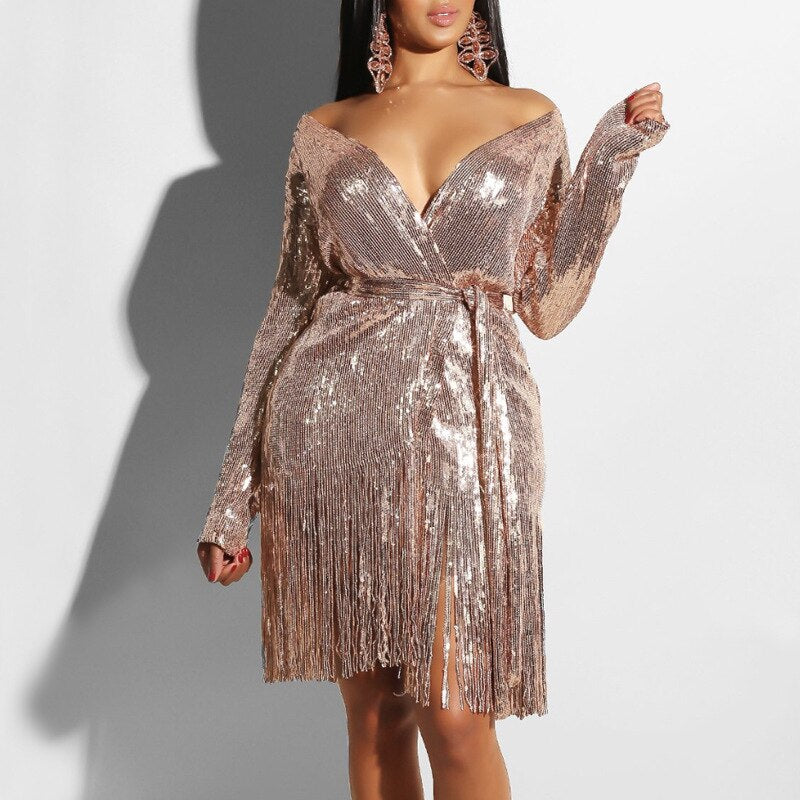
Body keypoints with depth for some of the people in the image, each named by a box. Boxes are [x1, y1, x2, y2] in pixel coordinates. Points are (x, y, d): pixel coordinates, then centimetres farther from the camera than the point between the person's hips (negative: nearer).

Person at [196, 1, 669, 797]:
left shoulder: (531, 118, 10)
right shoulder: (324, 132, 10)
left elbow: (546, 305, 8)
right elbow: (290, 305, 9)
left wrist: (607, 160, -1)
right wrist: (233, 497, 6)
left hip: (466, 424, 0)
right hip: (332, 424, 1)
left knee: (453, 716, -7)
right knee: (374, 712, 8)